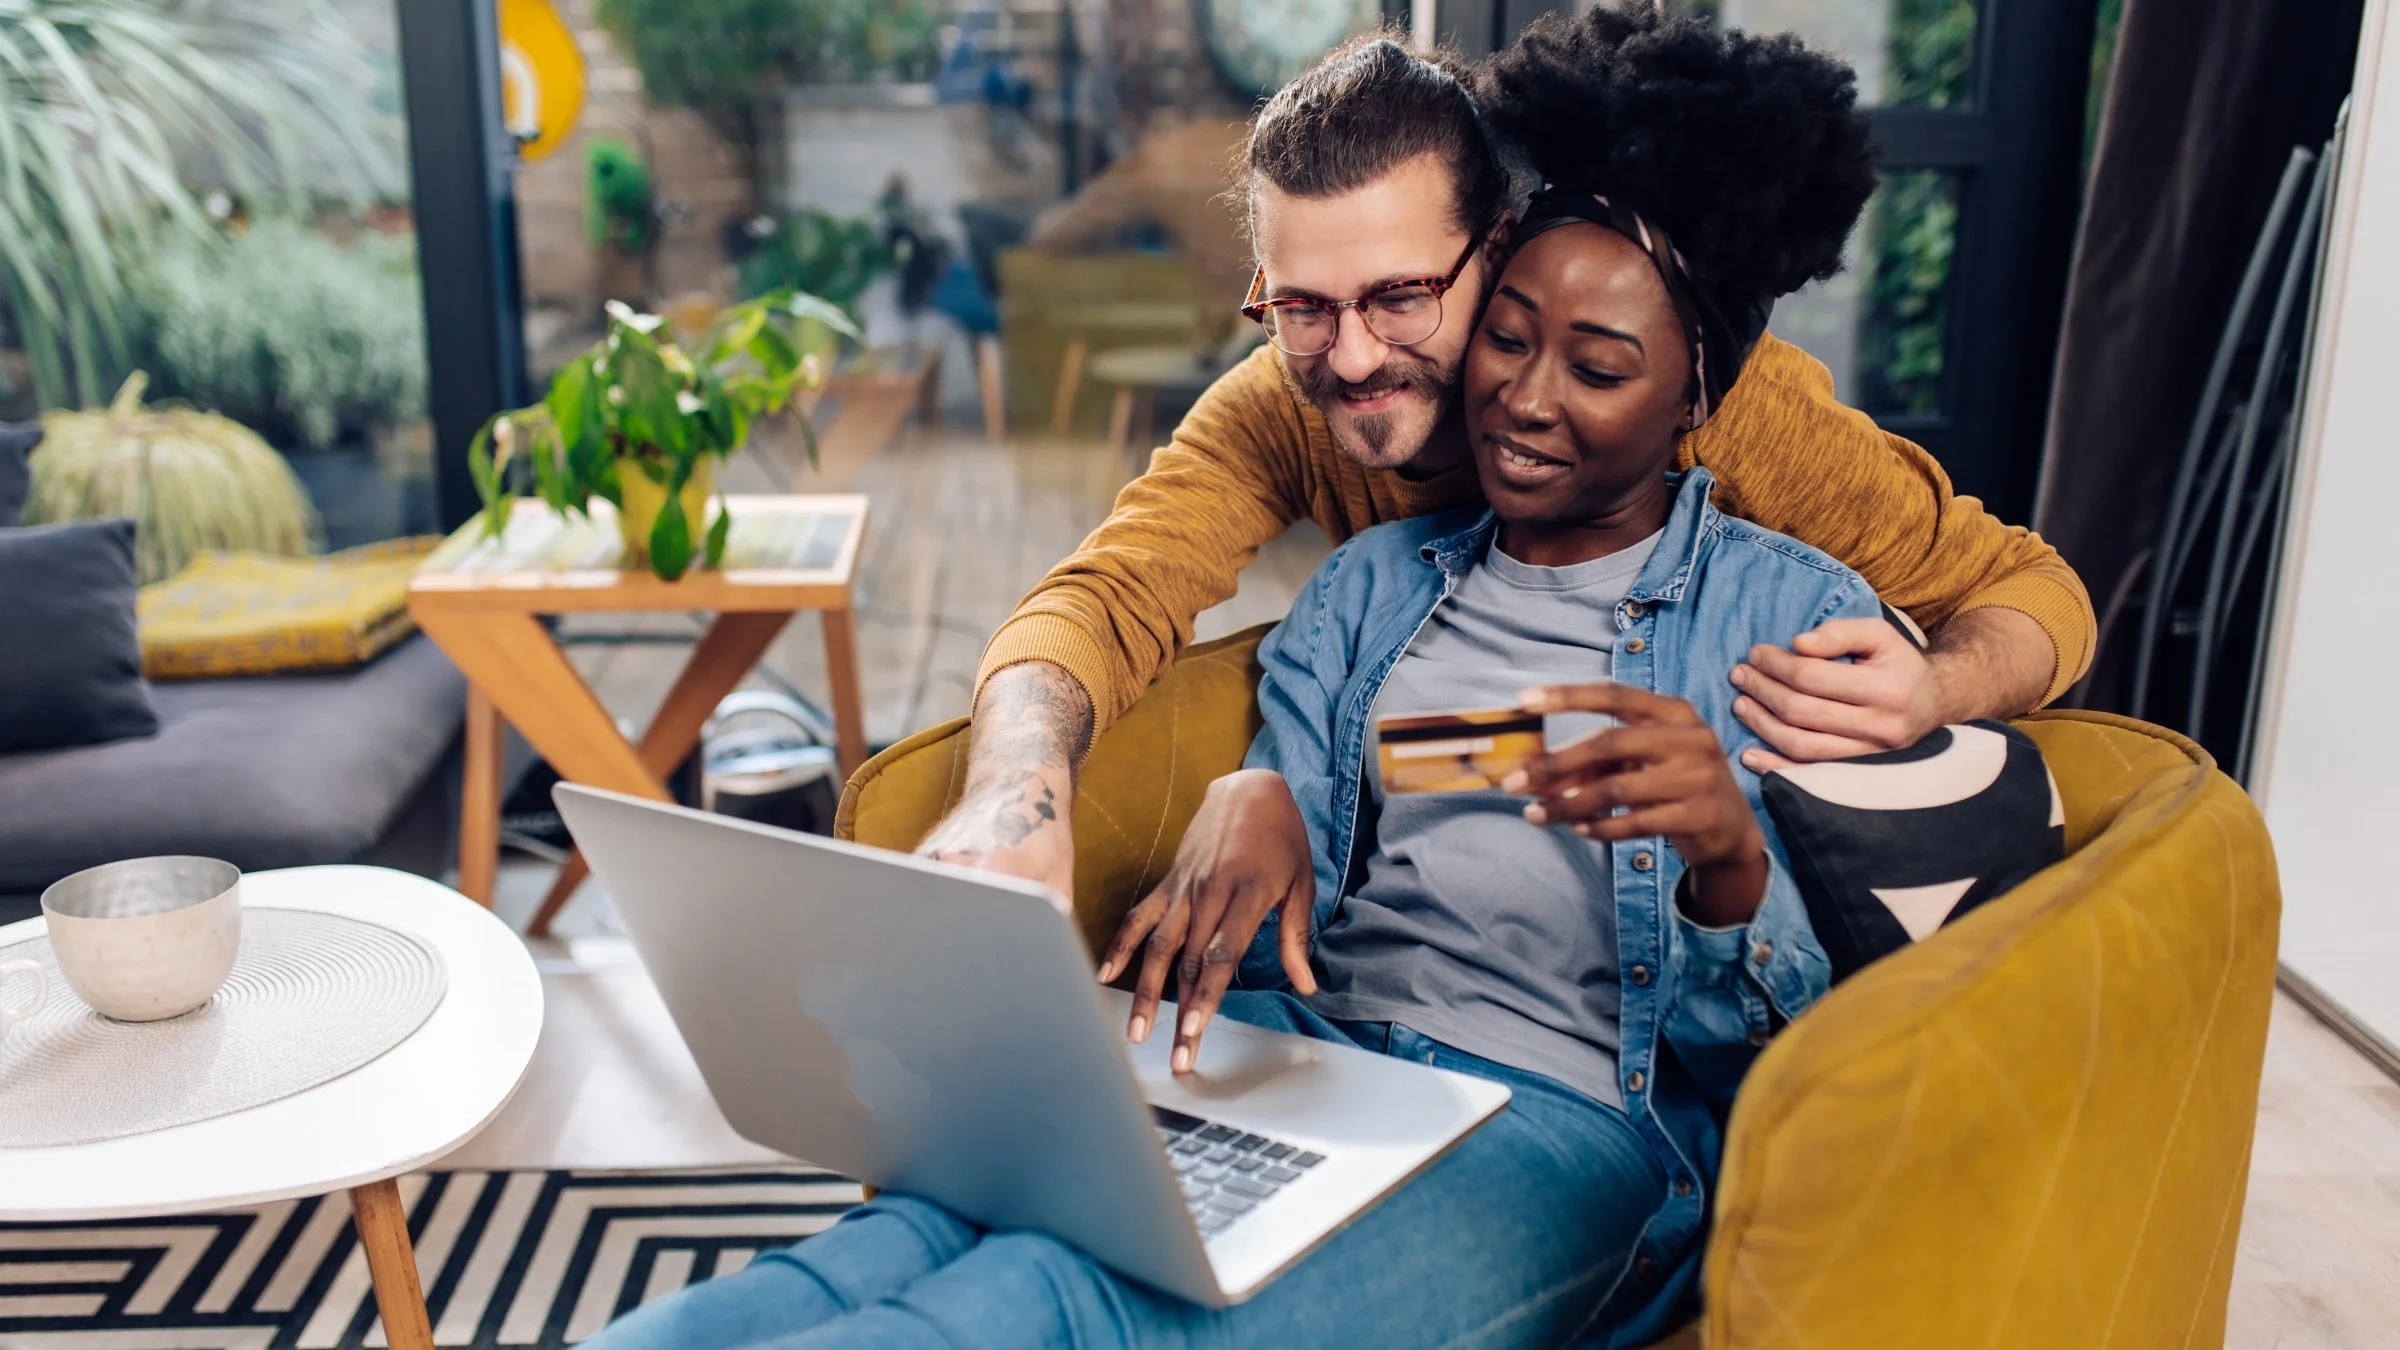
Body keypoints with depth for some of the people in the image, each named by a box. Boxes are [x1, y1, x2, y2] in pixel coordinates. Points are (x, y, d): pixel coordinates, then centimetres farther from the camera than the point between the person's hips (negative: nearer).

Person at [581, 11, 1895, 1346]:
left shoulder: (1797, 615, 6)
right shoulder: (1371, 585, 18)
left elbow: (1821, 1055, 1)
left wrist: (1729, 864, -21)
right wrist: (1249, 819, -13)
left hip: (1565, 1122, -4)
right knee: (935, 1221, -29)